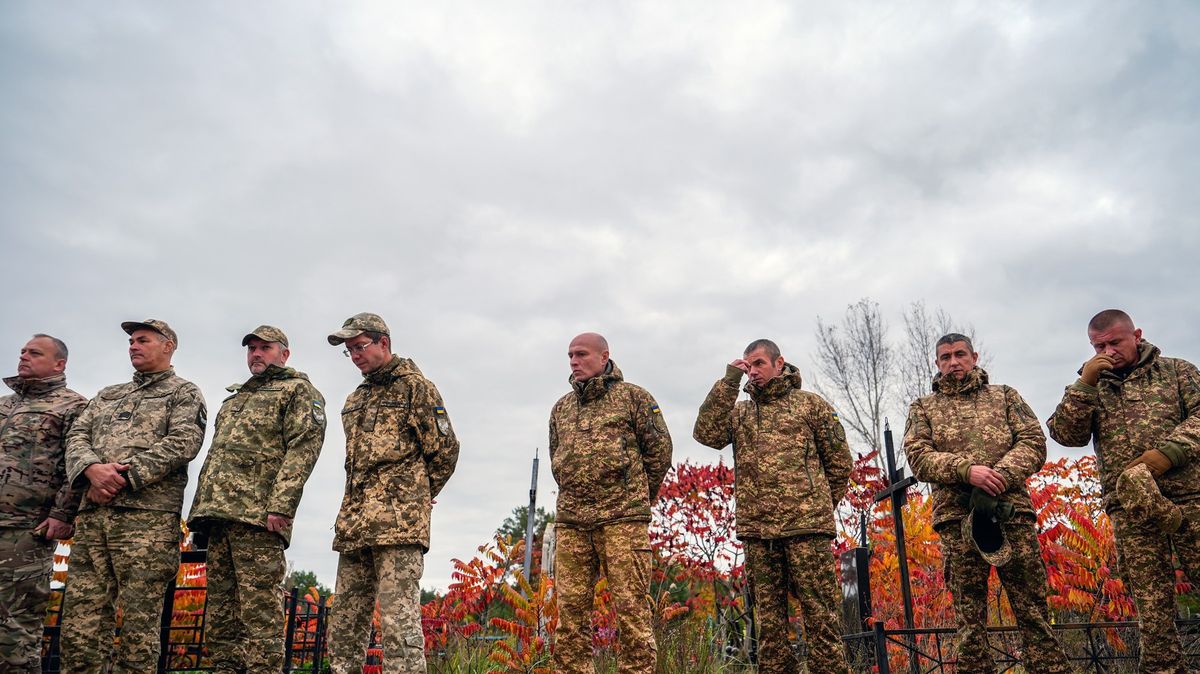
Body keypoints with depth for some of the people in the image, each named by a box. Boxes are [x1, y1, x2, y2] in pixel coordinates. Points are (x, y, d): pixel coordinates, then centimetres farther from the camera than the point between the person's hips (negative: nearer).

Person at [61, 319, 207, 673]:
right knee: (80, 622, 1)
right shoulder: (108, 394, 29)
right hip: (92, 515, 6)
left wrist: (123, 475, -13)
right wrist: (92, 469, -7)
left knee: (138, 624, -6)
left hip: (147, 514, -5)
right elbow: (77, 435, 15)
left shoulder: (184, 392, 9)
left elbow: (183, 442, -7)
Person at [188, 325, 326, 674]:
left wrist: (280, 506, -20)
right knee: (220, 612, 7)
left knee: (259, 609, -11)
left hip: (257, 516, -8)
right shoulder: (234, 398, 31)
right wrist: (200, 510, 18)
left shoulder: (298, 390, 6)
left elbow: (303, 447, -8)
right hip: (218, 515, 8)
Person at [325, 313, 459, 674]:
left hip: (398, 521, -8)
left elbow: (445, 448, -3)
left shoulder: (415, 386, 0)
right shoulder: (355, 399, 22)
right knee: (345, 618, 10)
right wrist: (354, 509, 17)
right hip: (354, 522, 8)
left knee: (398, 619, -12)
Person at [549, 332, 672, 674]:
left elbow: (660, 449, 5)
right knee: (570, 609, 4)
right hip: (570, 522, 5)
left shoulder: (633, 396, 4)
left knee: (630, 606, -5)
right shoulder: (561, 408, 18)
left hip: (623, 518, -5)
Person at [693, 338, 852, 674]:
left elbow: (839, 458, 12)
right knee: (769, 617, 7)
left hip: (807, 525, -3)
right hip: (757, 530, 3)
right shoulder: (739, 411, 17)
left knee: (820, 613, -3)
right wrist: (729, 380, -2)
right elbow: (706, 433, -2)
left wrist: (820, 502, 11)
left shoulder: (810, 403, 10)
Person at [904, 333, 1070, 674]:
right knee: (969, 615, 2)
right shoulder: (922, 408, 16)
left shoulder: (1004, 396, 19)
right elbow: (919, 458, 3)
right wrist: (966, 470, -15)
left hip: (1011, 510, 0)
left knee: (1033, 608, -1)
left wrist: (999, 477, -11)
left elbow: (1034, 442, 6)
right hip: (956, 518, 0)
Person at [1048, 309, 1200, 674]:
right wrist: (1085, 383, -5)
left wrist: (1168, 452, -14)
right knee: (1151, 599, 1)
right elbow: (1065, 434, 3)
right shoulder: (1091, 388, 17)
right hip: (1129, 508, 1)